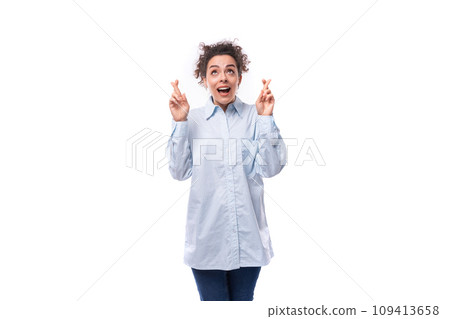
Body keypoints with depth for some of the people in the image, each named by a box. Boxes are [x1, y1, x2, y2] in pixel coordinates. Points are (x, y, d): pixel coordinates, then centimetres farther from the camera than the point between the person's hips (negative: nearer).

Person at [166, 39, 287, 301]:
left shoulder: (255, 116, 0)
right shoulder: (193, 119, 1)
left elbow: (271, 168, -8)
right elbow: (180, 172, -4)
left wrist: (265, 119, -14)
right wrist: (180, 123, -11)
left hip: (248, 234, 1)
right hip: (207, 234, 0)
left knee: (244, 299, 18)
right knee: (212, 300, 12)